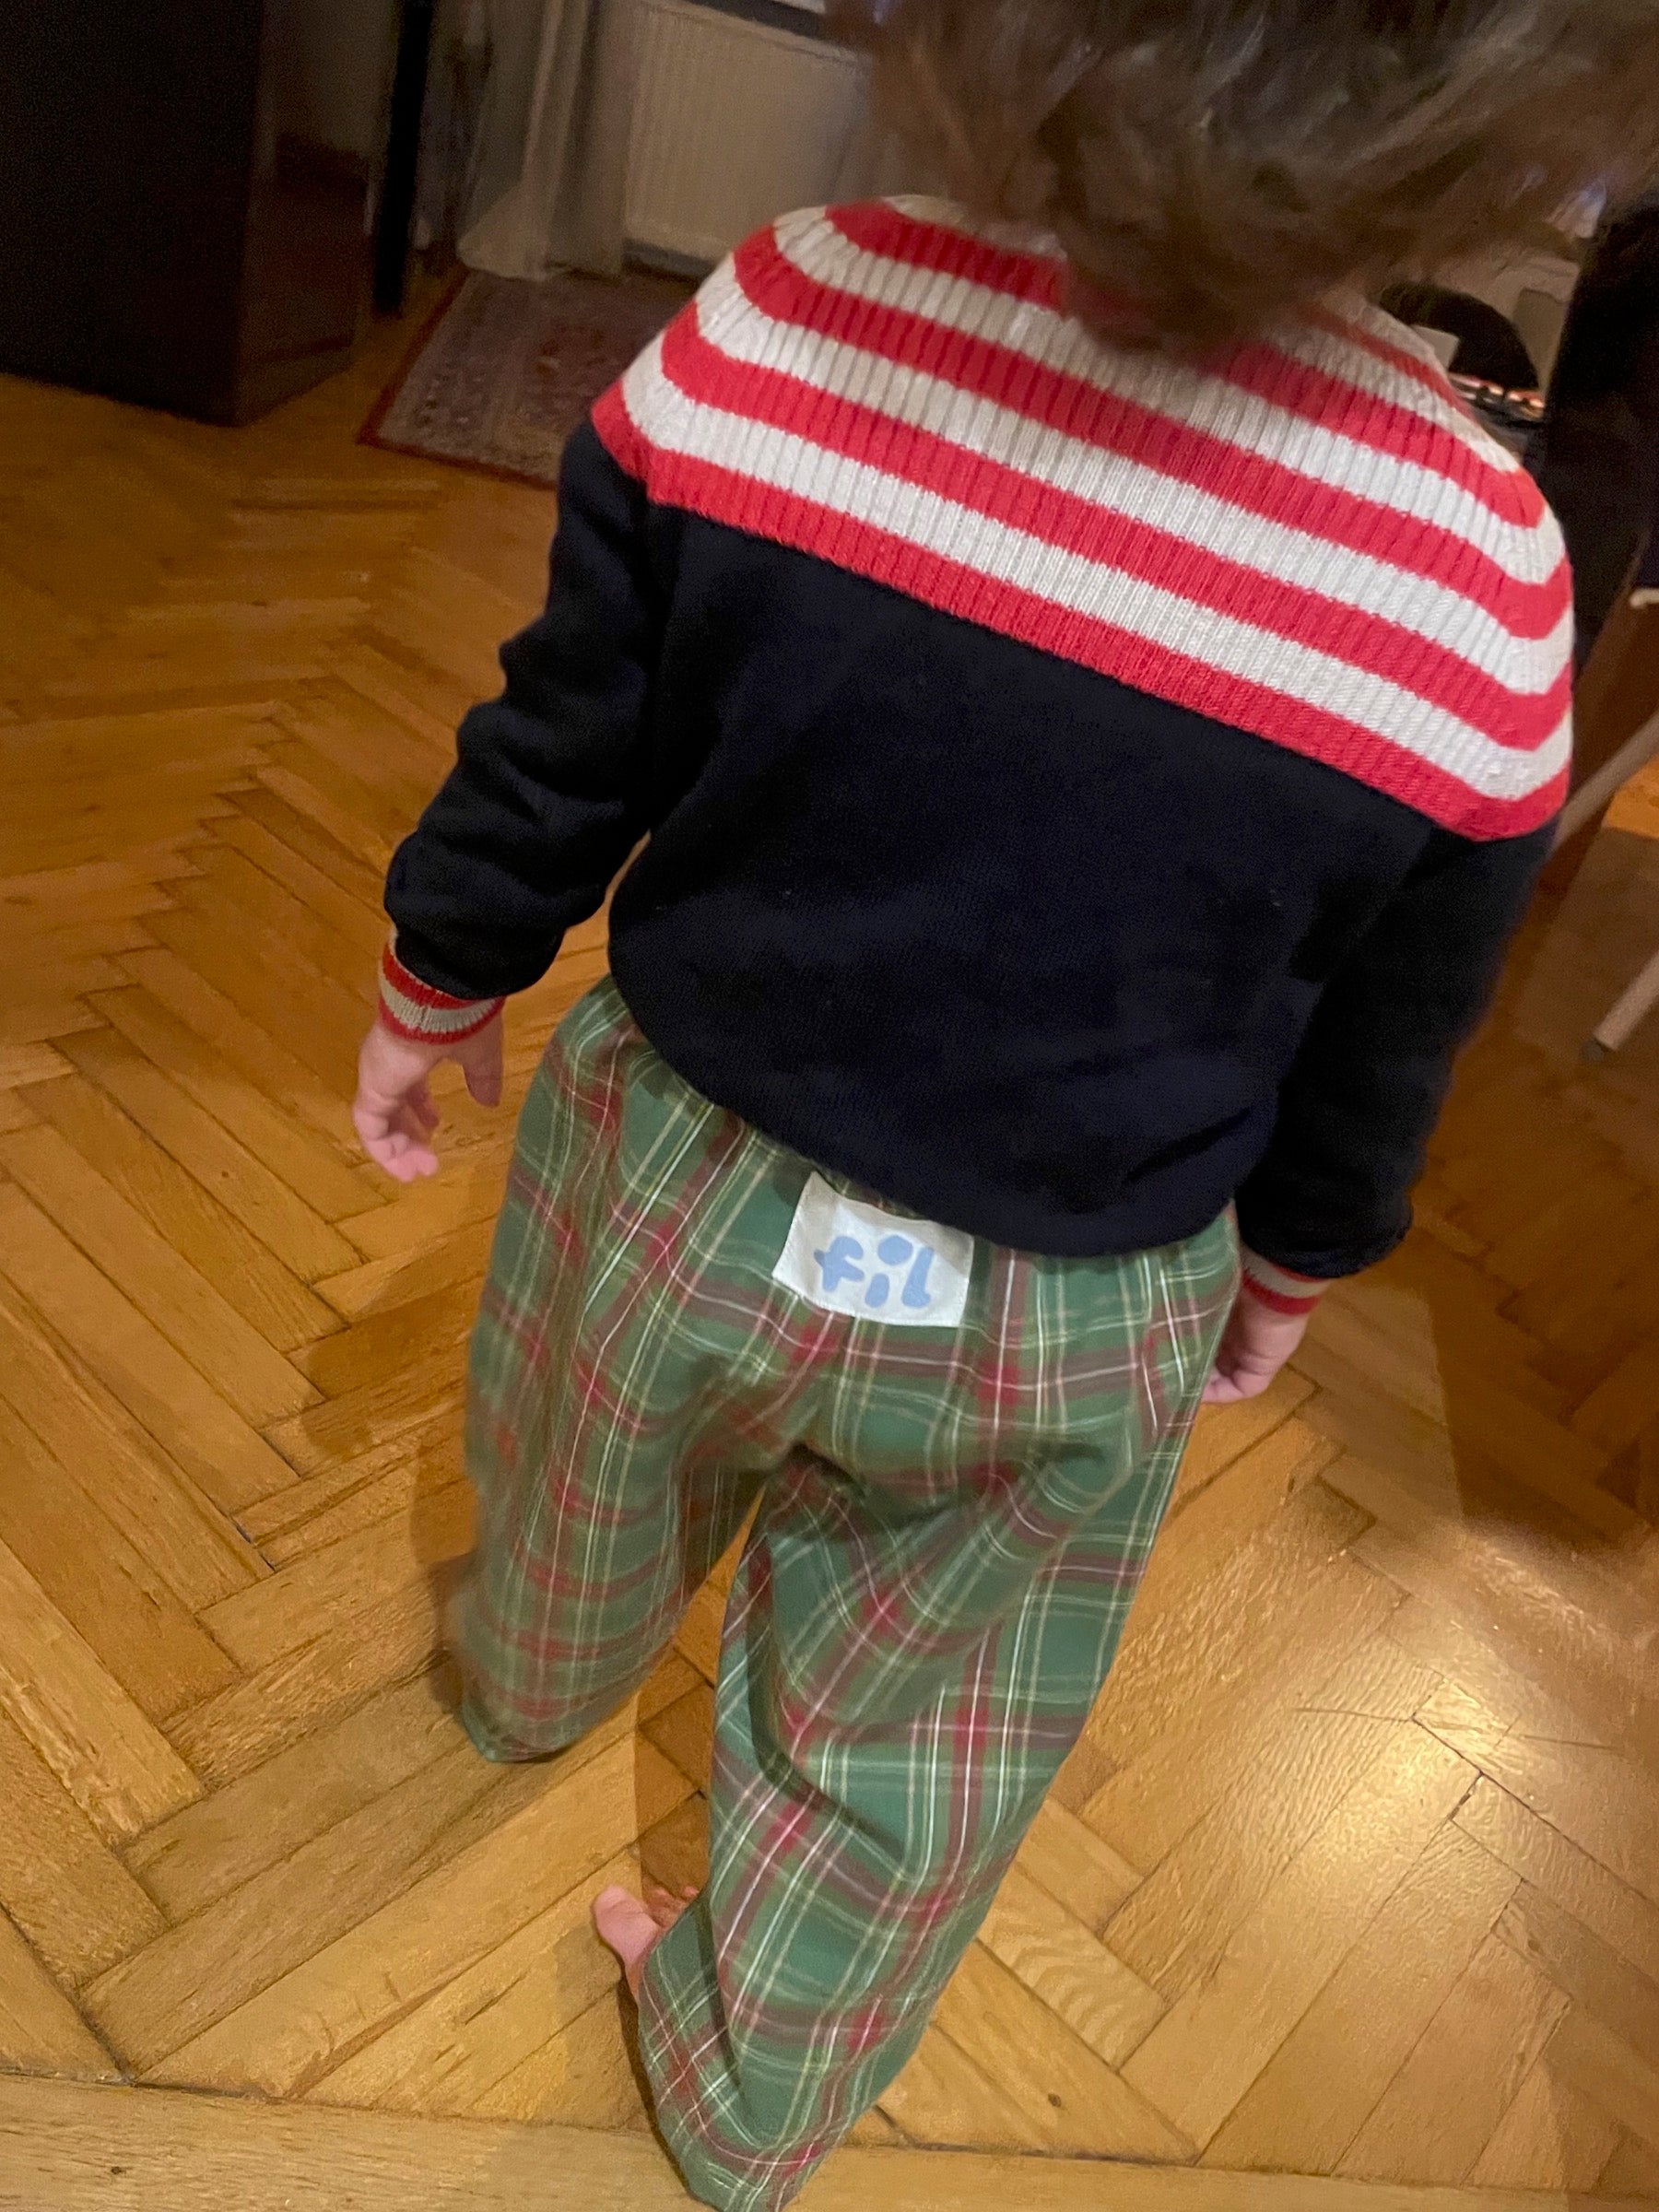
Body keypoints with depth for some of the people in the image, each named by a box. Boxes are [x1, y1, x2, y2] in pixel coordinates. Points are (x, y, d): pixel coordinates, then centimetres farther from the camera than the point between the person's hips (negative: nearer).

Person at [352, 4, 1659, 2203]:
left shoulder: (781, 326, -22)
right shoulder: (1480, 579, -21)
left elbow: (551, 761, -9)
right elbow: (1375, 1055, -6)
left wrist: (439, 986, 10)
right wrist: (1292, 1263, 14)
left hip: (687, 1185, 2)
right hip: (1066, 1337, 0)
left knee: (583, 1511, 35)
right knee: (910, 1761, 26)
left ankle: (527, 1690, 70)